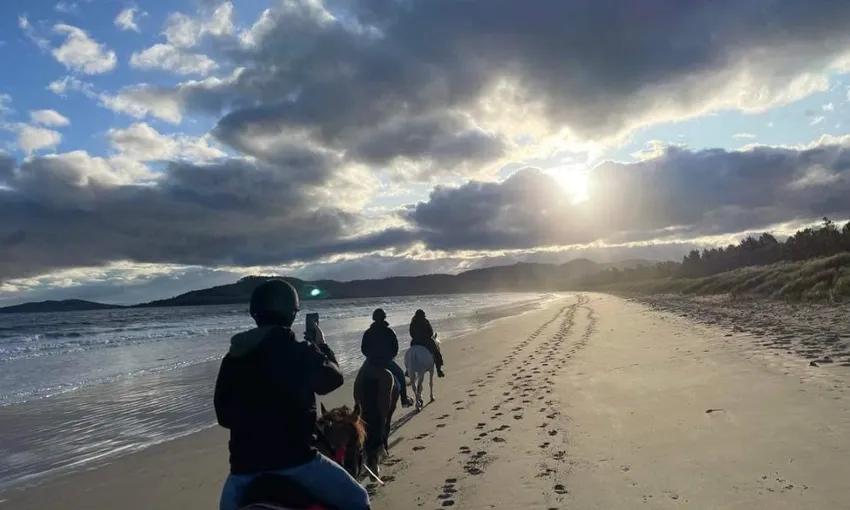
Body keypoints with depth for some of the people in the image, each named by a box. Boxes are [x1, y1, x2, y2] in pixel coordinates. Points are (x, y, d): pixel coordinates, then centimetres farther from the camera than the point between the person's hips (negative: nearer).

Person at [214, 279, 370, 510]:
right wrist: (322, 346, 19)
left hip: (245, 462, 5)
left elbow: (223, 415, 14)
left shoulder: (232, 358, 7)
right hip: (294, 458, -5)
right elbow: (332, 379, 4)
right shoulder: (298, 351, -10)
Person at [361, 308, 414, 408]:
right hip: (387, 361, -2)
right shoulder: (389, 331, -5)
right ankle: (404, 400, 20)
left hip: (371, 361, 2)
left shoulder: (368, 332, 1)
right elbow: (395, 347, -2)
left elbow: (363, 349, 3)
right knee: (400, 374, 20)